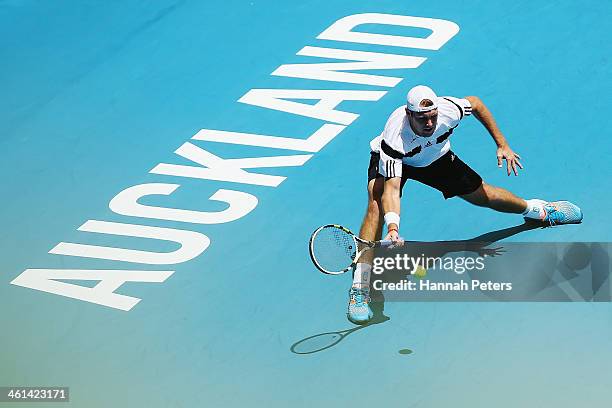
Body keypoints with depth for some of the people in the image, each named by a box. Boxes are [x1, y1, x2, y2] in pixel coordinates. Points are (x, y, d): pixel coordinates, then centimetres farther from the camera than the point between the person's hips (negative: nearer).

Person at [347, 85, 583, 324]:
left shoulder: (447, 109, -35)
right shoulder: (394, 139, -44)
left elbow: (475, 103, -12)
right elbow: (391, 188, -50)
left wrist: (502, 145, -10)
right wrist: (393, 228, -67)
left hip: (436, 157, 3)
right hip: (391, 160, -3)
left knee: (483, 195, 11)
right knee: (377, 205, -31)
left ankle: (538, 210, 44)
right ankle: (359, 289, -31)